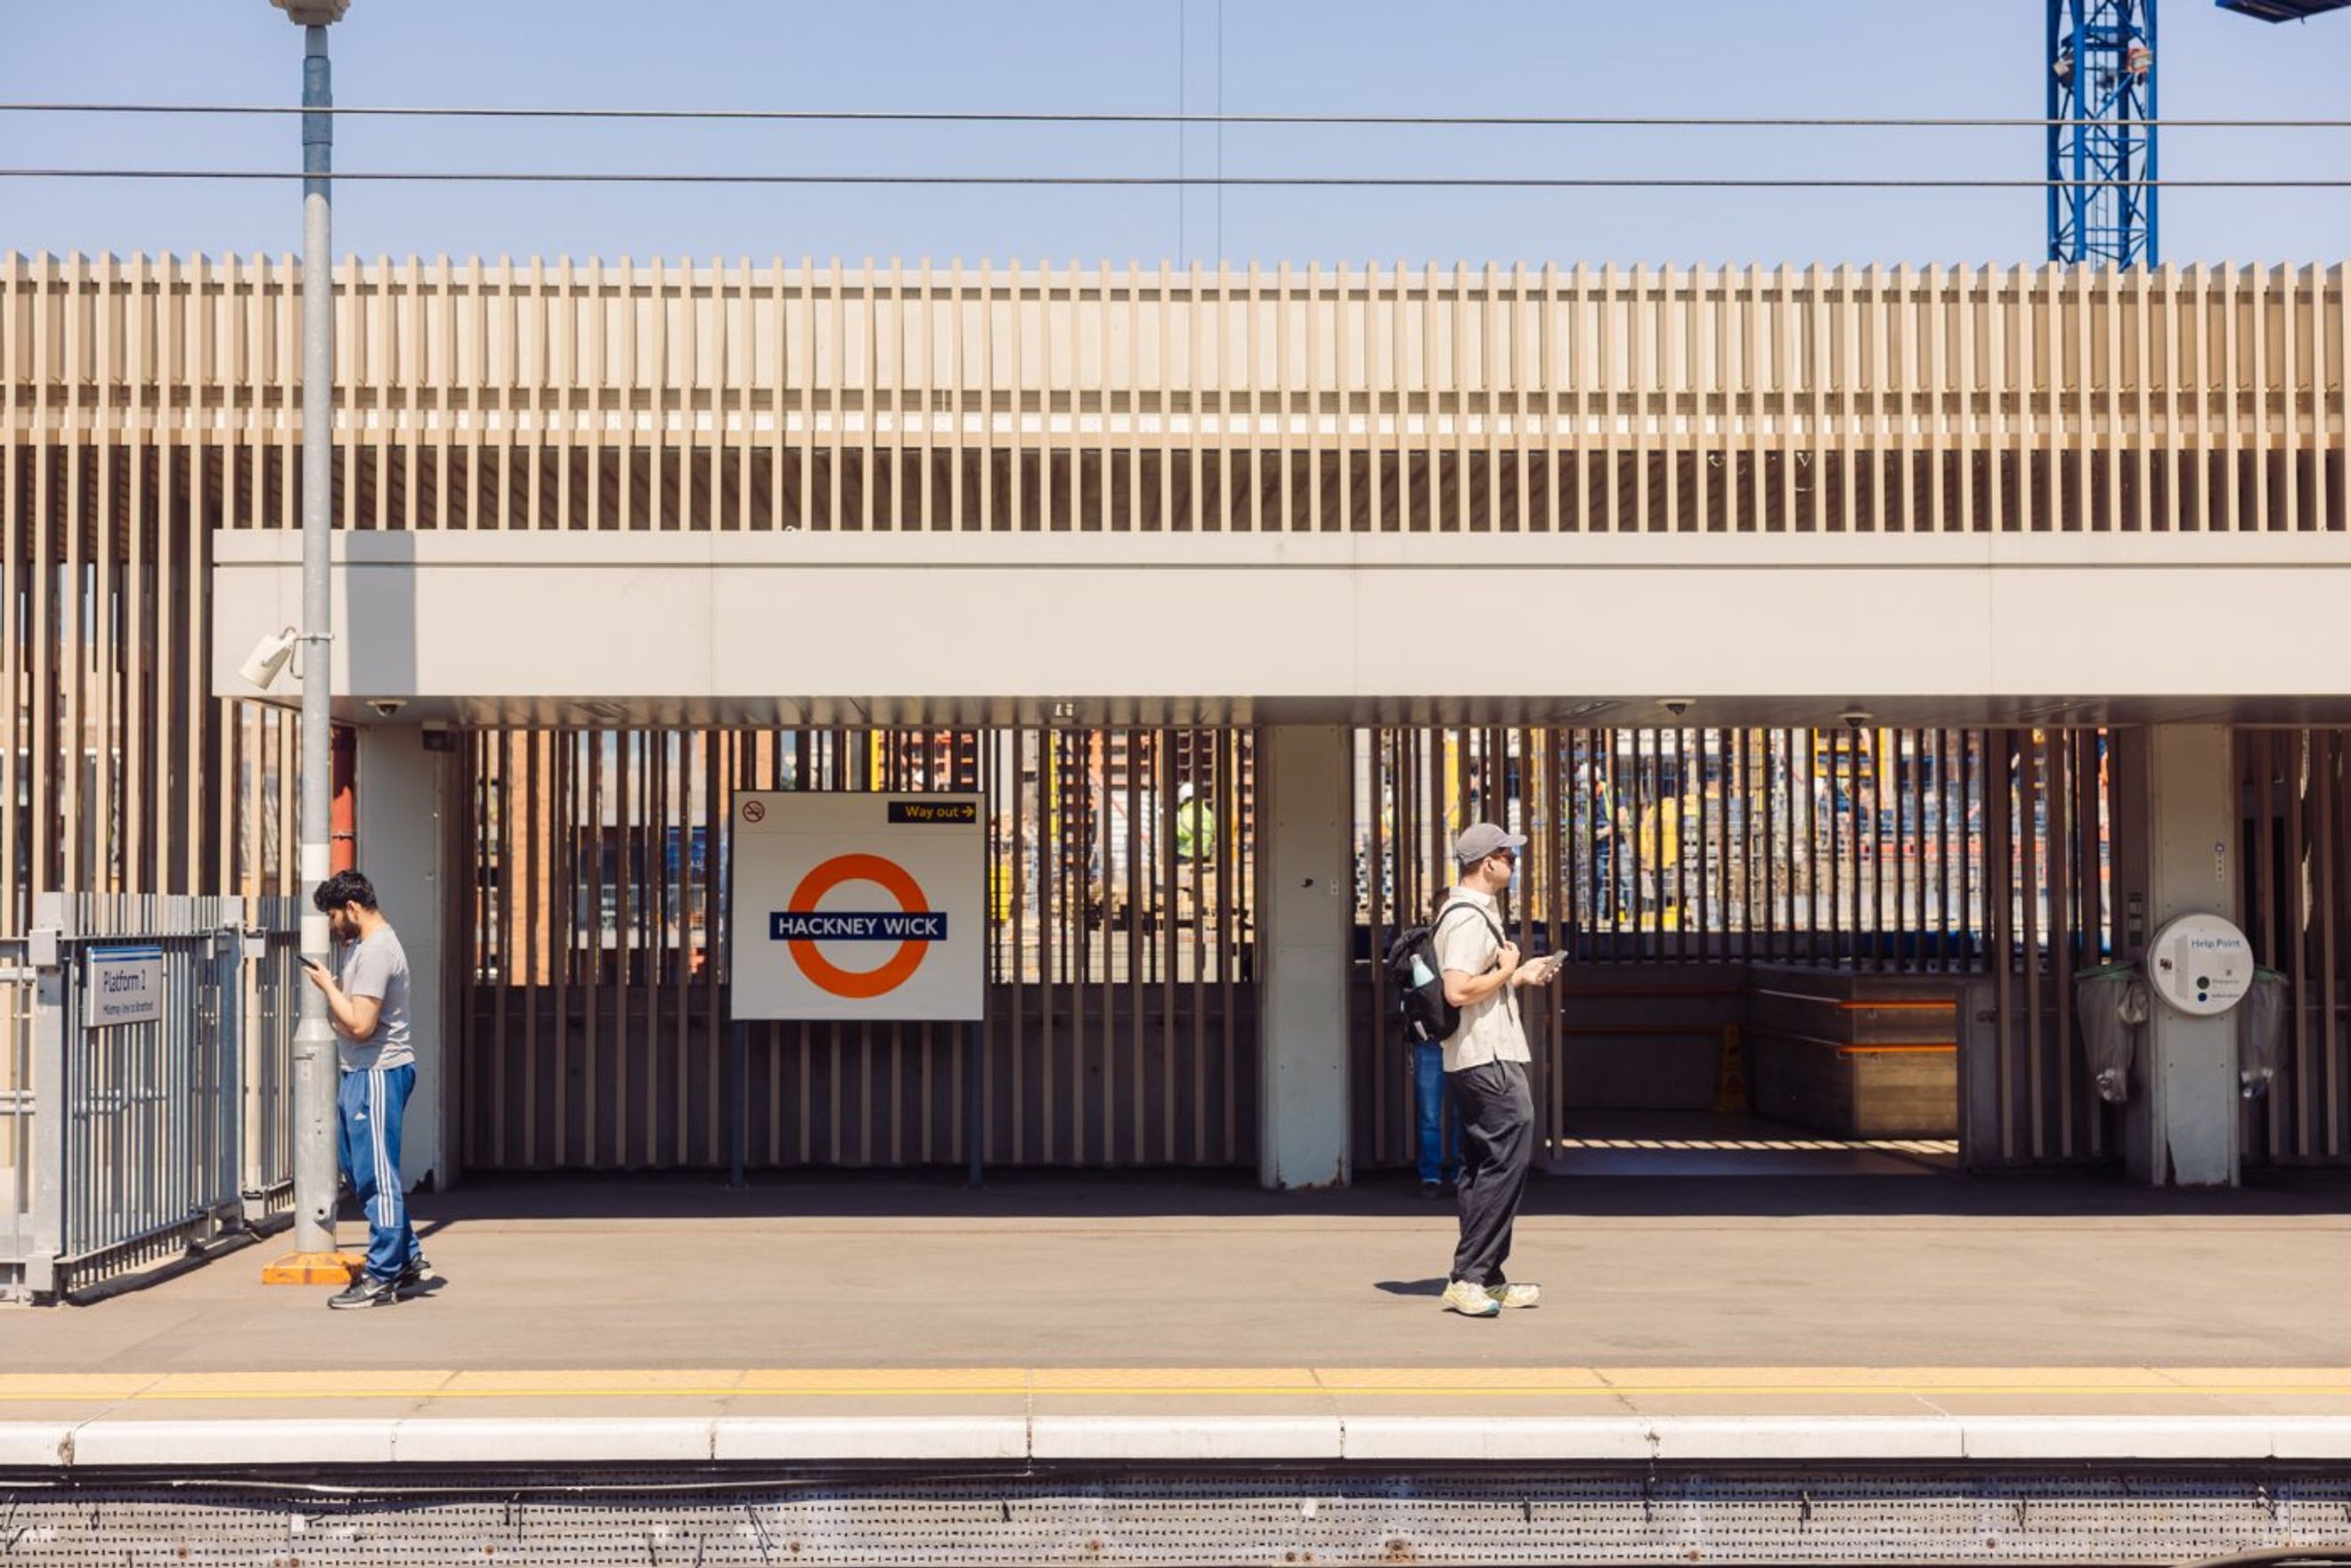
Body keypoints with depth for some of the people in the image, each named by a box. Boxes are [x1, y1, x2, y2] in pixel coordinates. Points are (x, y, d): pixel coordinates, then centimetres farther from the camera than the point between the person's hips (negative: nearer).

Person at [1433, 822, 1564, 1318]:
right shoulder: (1469, 918, -16)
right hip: (1488, 1058, -11)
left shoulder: (1478, 912, 19)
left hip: (1475, 1060, 11)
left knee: (1481, 1167, 12)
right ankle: (1469, 1278, -13)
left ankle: (1484, 1280, 17)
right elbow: (1459, 991, -27)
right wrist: (1506, 970, -14)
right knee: (1508, 1160, -12)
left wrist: (1521, 975, 17)